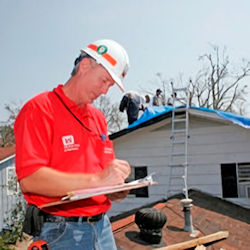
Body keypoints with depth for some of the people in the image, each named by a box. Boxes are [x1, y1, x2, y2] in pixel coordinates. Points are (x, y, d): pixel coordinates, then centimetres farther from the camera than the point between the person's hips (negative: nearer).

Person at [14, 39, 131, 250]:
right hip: (60, 232, -6)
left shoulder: (98, 118, 14)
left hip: (102, 226, 7)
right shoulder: (40, 109, -10)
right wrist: (97, 179, -24)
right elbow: (29, 179, -21)